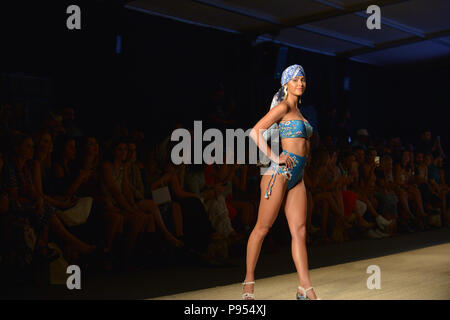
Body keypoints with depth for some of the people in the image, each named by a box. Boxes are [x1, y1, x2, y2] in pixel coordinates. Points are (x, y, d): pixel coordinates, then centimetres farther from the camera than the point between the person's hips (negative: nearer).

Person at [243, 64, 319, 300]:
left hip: (297, 176, 8)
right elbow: (255, 132, -14)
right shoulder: (283, 107, -5)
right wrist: (274, 157, -15)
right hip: (280, 172, -8)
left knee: (299, 231, 2)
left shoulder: (298, 111, 19)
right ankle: (249, 281, 11)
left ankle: (305, 289, 1)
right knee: (262, 227, 0)